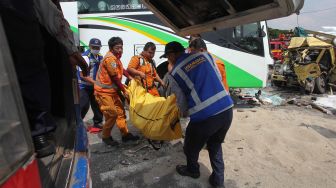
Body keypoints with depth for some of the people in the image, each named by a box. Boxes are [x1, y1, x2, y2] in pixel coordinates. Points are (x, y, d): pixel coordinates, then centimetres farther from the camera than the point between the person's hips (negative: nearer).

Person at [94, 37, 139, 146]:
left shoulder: (116, 57, 9)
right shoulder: (110, 58, -20)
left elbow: (121, 69, 24)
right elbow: (115, 78, -19)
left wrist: (130, 77, 11)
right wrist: (124, 91, -12)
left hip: (112, 90, 9)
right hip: (103, 91, -9)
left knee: (120, 111, 9)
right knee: (112, 114, -7)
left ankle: (125, 134, 19)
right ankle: (106, 137, 12)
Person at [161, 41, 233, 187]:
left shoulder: (175, 72, -2)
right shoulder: (205, 55, 10)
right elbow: (219, 78, 17)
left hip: (204, 116, -5)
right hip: (227, 109, 6)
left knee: (191, 147, 25)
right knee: (215, 145, 30)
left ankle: (192, 170, 50)